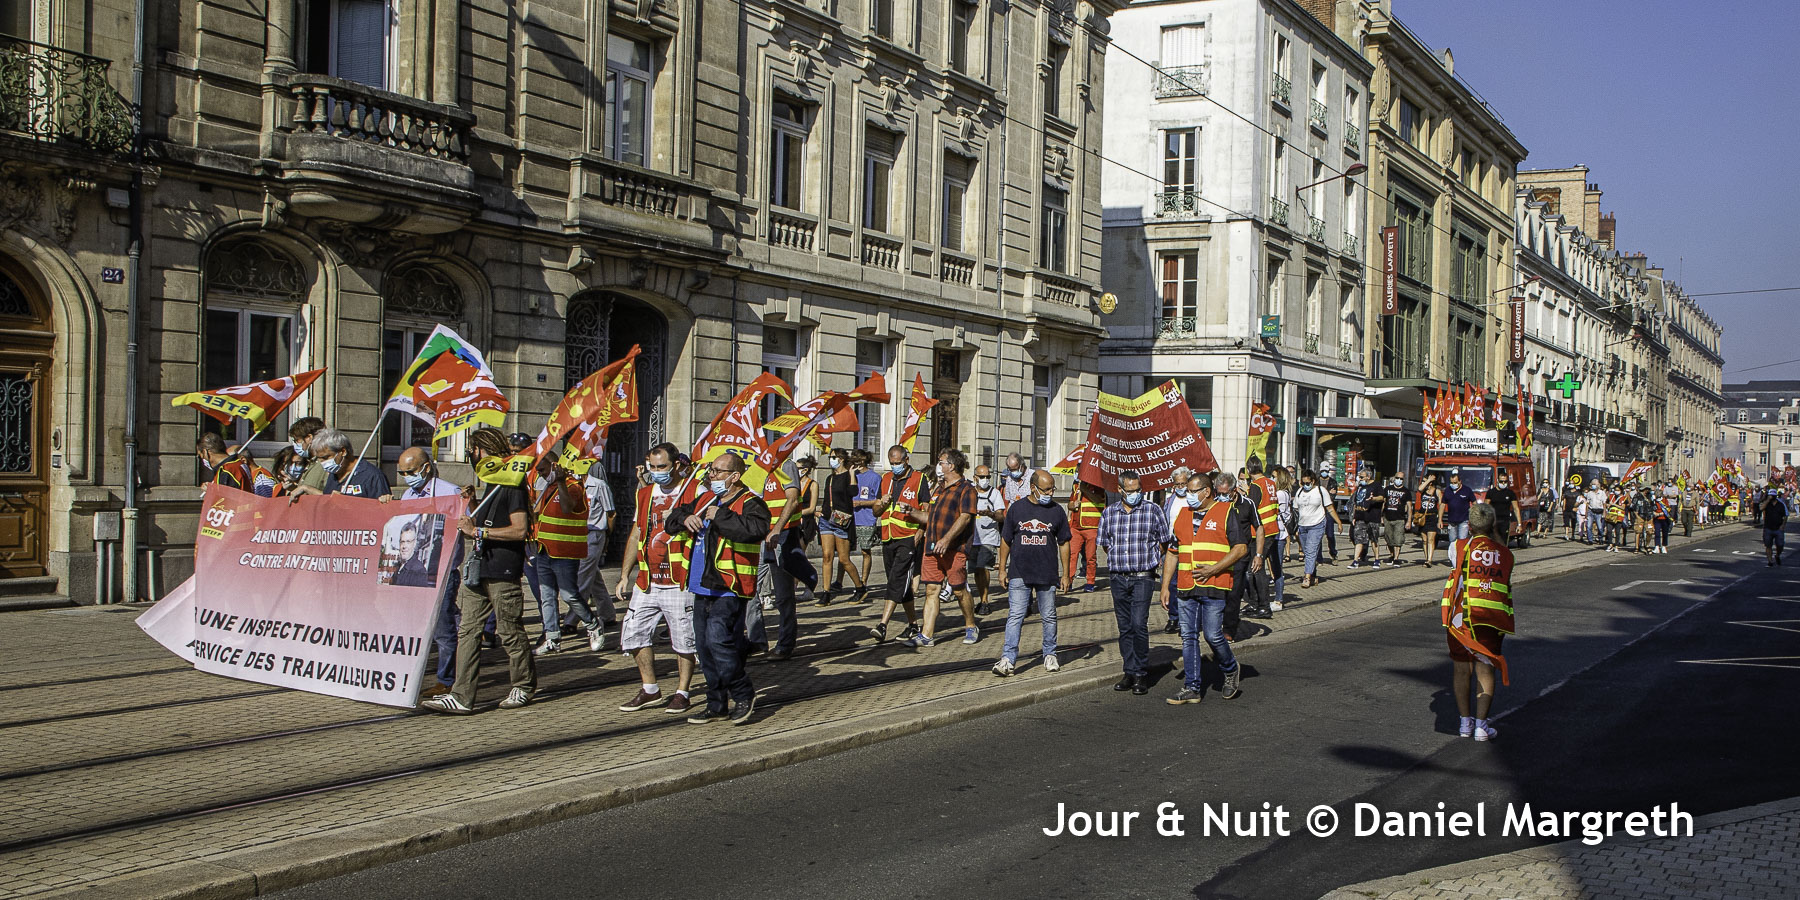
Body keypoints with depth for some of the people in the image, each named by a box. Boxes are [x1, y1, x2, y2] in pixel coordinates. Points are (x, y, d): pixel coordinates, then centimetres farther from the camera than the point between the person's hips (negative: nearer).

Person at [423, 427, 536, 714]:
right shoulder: (489, 484, 18)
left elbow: (520, 529, -20)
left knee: (510, 632, 3)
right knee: (468, 631, 2)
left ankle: (524, 686, 20)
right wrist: (471, 504, 9)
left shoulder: (512, 485, -11)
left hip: (503, 572, -9)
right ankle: (461, 696, 0)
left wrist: (478, 531, -18)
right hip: (478, 569, 9)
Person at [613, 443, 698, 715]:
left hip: (680, 583, -6)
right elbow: (636, 535, 19)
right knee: (634, 633, 6)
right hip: (647, 582, 6)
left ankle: (682, 693, 13)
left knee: (683, 640, -1)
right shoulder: (644, 494, 14)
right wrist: (624, 575, 16)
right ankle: (650, 691, 18)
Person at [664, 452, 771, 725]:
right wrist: (684, 519, 1)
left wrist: (721, 516, -21)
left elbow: (756, 529, -30)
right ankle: (717, 704, 21)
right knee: (704, 647, 10)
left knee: (718, 639, -19)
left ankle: (743, 694, 1)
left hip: (729, 589, -8)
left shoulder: (750, 504, -8)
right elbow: (671, 521, 24)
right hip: (702, 588, 8)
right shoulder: (705, 500, 17)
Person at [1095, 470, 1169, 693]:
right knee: (1124, 627, 8)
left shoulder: (1153, 510, -2)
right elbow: (1104, 543, 19)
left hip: (1143, 577, -4)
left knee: (1139, 625, -12)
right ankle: (1130, 673, 15)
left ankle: (1141, 675, -3)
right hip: (1118, 578, 4)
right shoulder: (1109, 513, 7)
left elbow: (1164, 542, 8)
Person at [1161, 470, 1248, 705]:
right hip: (1185, 587, 6)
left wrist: (1213, 569, -15)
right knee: (1188, 637, 5)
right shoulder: (1182, 515, 14)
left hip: (1214, 587, -5)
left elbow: (1241, 548, -7)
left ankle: (1230, 670, 22)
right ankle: (1192, 688, 11)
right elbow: (1172, 553, 17)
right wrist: (1165, 586, 12)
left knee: (1213, 635, -6)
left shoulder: (1227, 513, -2)